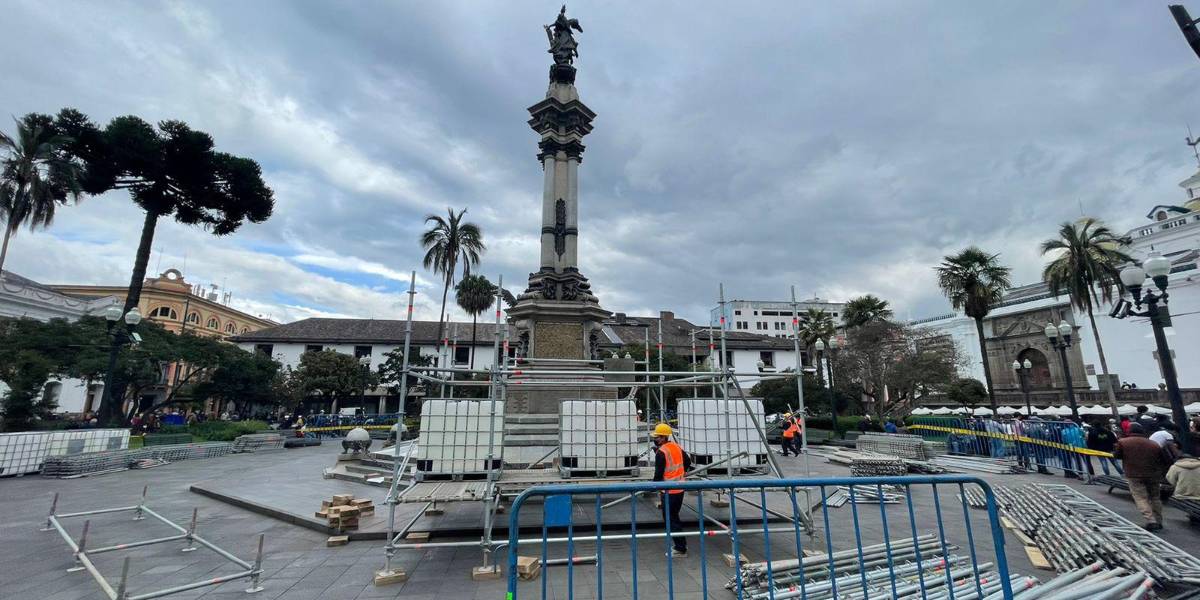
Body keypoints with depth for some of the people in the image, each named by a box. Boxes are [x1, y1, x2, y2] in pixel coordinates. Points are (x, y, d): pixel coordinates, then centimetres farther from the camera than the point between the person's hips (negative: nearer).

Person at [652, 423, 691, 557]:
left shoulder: (661, 452, -19)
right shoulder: (677, 447, 6)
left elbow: (659, 473, -18)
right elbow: (688, 461, 19)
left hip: (669, 491, -8)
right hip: (680, 488, 8)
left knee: (670, 519, 3)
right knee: (674, 516, 21)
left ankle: (680, 549, 7)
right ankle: (681, 544, 28)